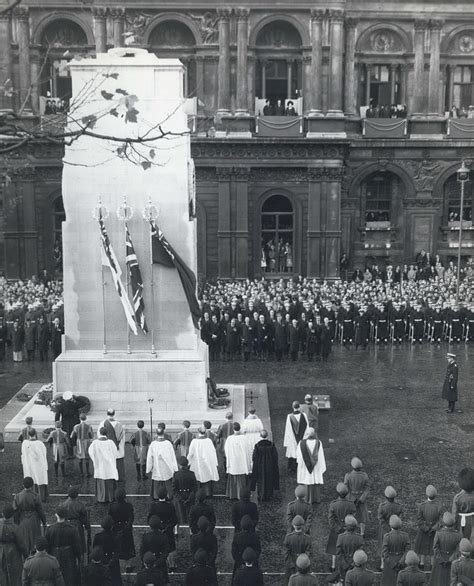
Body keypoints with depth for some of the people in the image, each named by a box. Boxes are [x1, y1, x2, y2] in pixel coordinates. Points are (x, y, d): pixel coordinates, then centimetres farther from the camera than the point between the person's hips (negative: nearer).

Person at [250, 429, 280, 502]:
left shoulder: (257, 445, -18)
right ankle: (268, 496, 26)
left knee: (260, 481, 13)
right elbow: (275, 457, -5)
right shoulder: (271, 445, -13)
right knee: (269, 480, 17)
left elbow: (254, 458, -10)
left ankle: (260, 496, 18)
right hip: (270, 466, 1)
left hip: (260, 466, -1)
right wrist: (275, 465, 8)